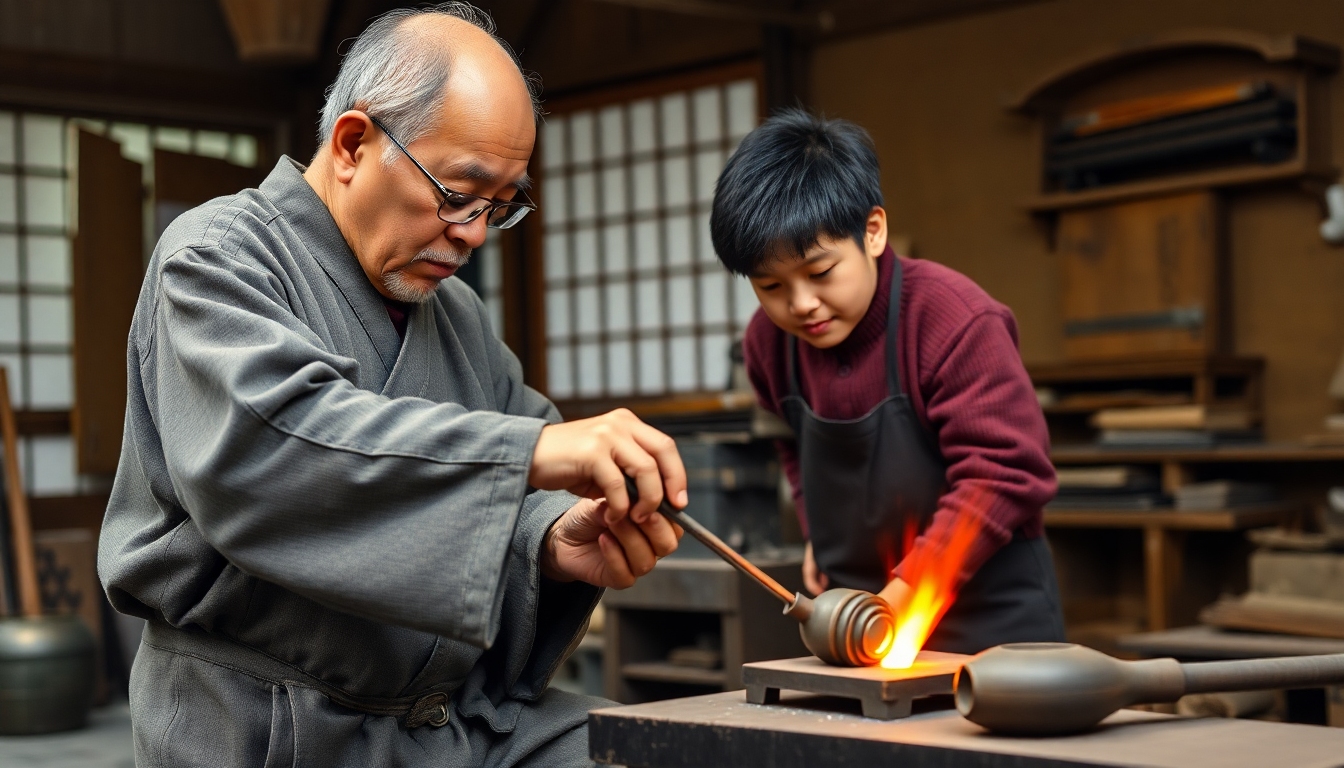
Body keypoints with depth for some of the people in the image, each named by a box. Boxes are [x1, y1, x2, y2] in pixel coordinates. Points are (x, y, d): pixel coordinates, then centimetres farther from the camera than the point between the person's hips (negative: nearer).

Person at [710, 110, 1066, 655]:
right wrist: (819, 534, 9)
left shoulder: (954, 320, -20)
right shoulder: (768, 341, 0)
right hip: (857, 612, 5)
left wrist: (908, 589, -24)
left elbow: (1006, 469, -22)